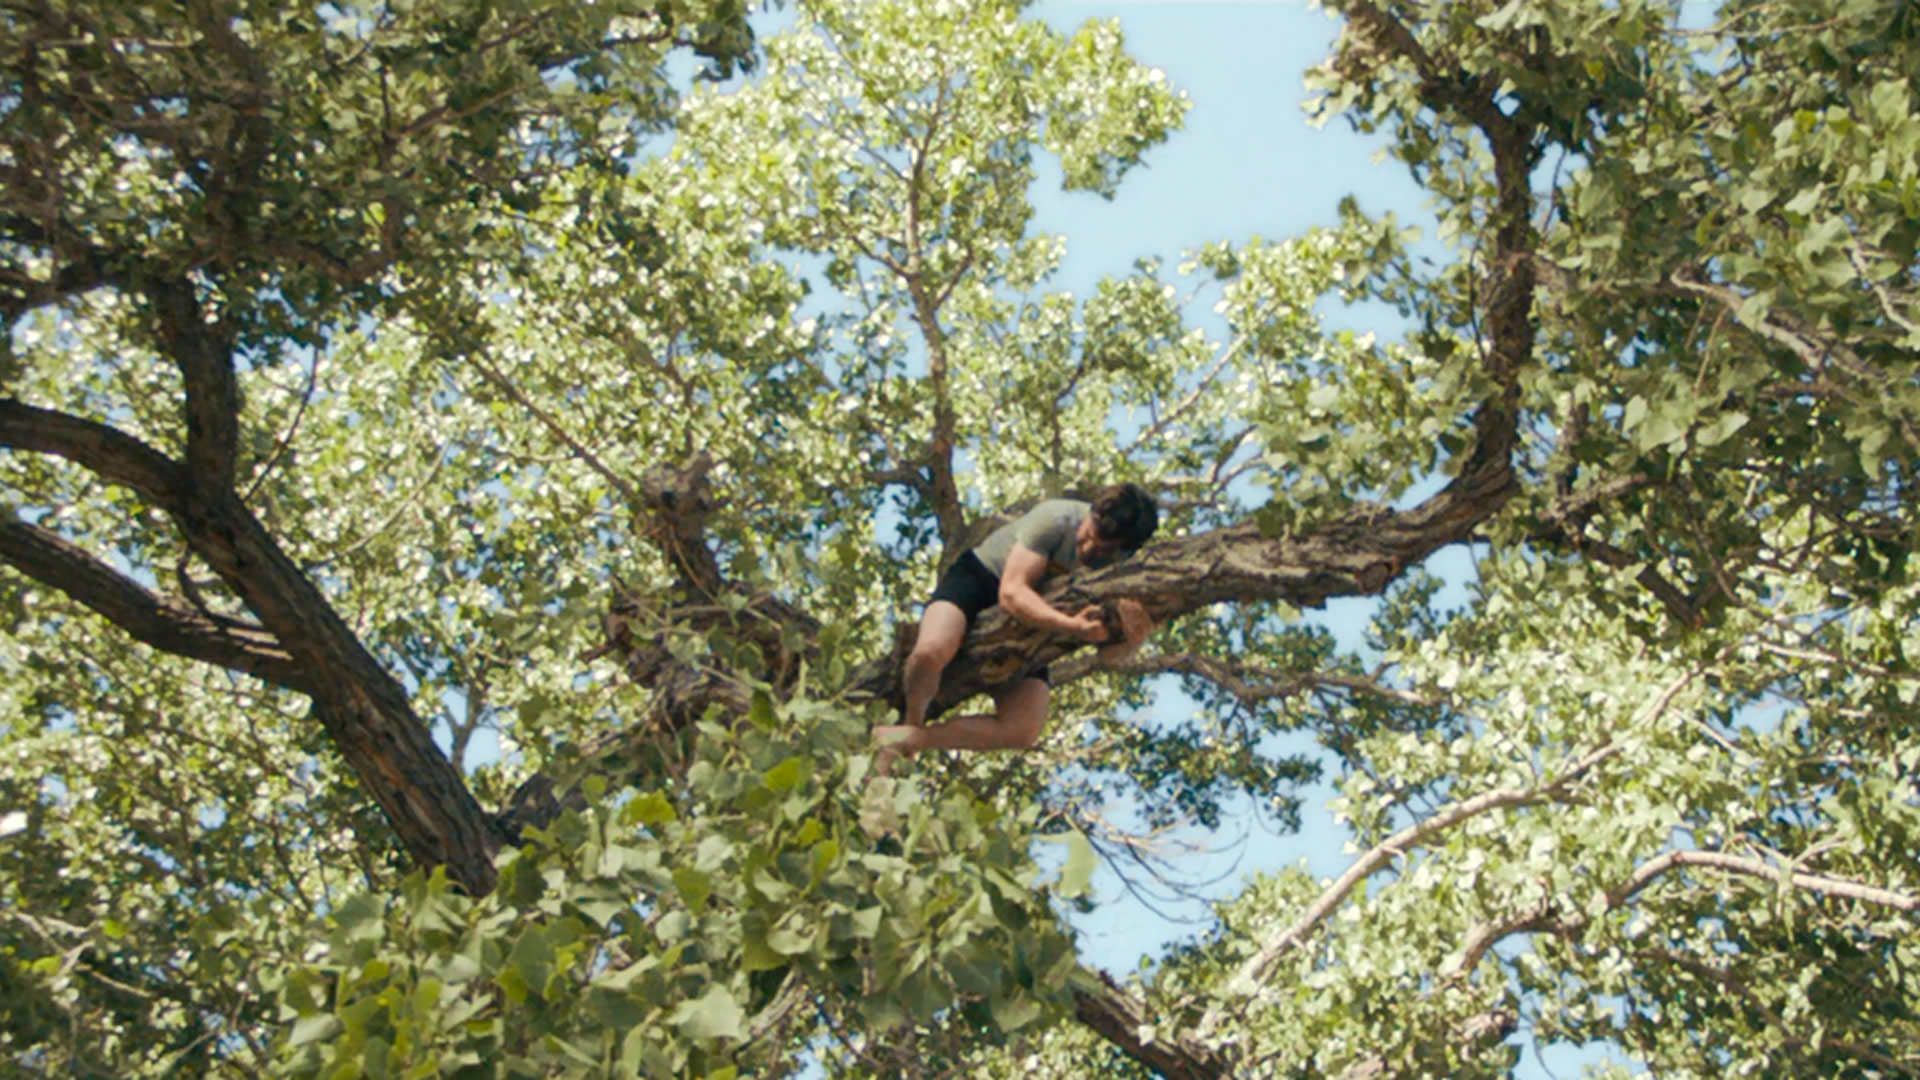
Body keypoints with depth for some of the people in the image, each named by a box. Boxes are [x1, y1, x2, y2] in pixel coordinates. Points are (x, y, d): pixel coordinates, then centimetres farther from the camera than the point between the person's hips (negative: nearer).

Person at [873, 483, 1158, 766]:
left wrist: (1134, 639, -44)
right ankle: (911, 722, -2)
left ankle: (911, 738, 1)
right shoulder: (1057, 519, -29)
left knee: (1024, 731, -16)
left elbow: (1109, 652, -18)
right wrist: (1070, 624, -51)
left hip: (1028, 626, 4)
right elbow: (1012, 593, -35)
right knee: (931, 652, -37)